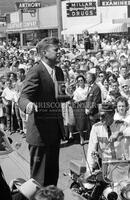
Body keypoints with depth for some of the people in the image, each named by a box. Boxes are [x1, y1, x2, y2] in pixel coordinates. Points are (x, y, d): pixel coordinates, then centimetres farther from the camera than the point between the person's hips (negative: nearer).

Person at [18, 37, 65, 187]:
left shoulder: (58, 71, 12)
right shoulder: (36, 72, -15)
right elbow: (23, 97, -23)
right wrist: (28, 104, -43)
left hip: (56, 129, 8)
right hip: (40, 129, -8)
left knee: (53, 170, 17)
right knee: (39, 172, 1)